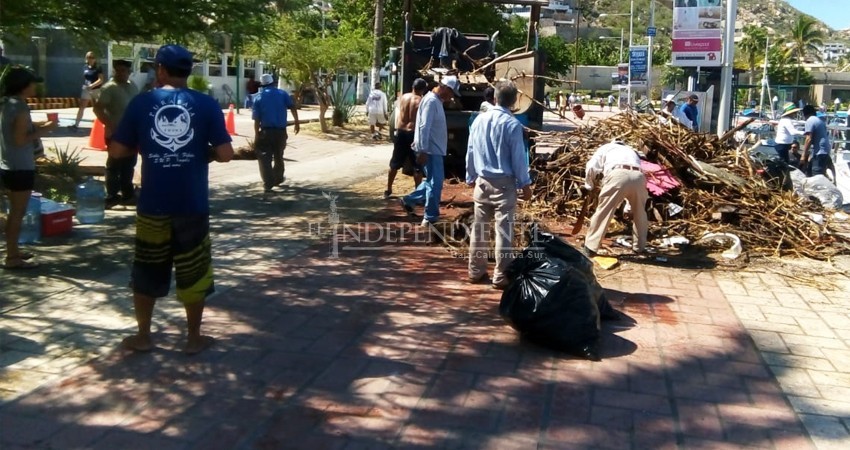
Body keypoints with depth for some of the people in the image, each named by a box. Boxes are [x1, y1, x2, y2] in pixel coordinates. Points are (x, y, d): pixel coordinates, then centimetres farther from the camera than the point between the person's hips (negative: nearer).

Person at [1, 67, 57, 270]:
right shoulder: (20, 108, -18)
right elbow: (20, 139, -24)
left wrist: (39, 124, 9)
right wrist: (44, 130, -14)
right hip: (20, 168, -9)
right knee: (18, 213, -2)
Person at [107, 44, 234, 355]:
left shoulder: (141, 103, -1)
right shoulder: (207, 104, -3)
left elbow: (117, 150, 1)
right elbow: (225, 154, -8)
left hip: (152, 204, 1)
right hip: (192, 205, -1)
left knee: (146, 270, 16)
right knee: (193, 272, 11)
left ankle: (142, 336, 26)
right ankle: (194, 338, 20)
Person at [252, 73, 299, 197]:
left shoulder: (258, 97, 2)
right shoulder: (282, 93, 5)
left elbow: (256, 119, -3)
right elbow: (293, 107, -4)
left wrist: (256, 135, 1)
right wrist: (296, 123, 2)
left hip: (266, 131, -2)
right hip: (281, 131, 2)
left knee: (265, 159, -2)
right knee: (278, 156, 21)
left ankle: (267, 186, -14)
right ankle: (278, 179, 39)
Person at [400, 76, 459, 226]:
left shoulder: (436, 101, 15)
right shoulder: (431, 101, -18)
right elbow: (424, 127, -23)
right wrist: (423, 151, -26)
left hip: (435, 149, 10)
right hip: (431, 150, -10)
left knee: (432, 181, 19)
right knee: (435, 184, -5)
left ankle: (408, 200, 30)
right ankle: (430, 218, 3)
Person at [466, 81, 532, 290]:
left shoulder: (479, 120, 3)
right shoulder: (513, 124, -13)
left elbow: (470, 152, 9)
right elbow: (518, 157, -11)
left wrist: (471, 178, 20)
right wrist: (525, 184, -1)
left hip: (482, 181, 6)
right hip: (504, 183, -5)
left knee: (479, 227, 13)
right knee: (504, 230, 0)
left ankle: (476, 271, 22)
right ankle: (501, 276, 4)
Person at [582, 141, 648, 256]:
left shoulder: (605, 148, 32)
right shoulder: (632, 151, 44)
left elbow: (591, 168, 15)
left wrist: (589, 185, 31)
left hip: (617, 175, -4)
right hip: (638, 177, 4)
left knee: (603, 212, 5)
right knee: (640, 213, 24)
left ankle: (591, 247, 8)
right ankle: (640, 246, 34)